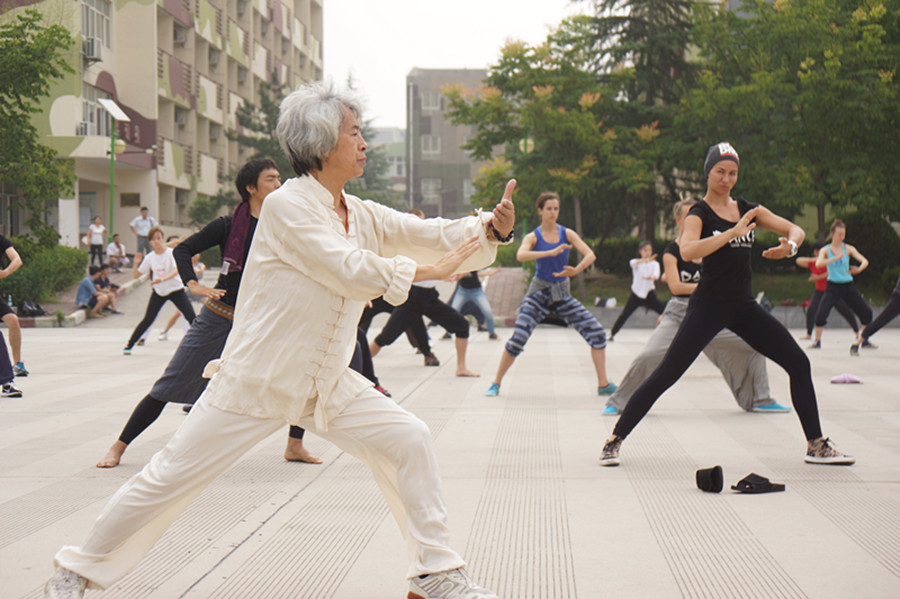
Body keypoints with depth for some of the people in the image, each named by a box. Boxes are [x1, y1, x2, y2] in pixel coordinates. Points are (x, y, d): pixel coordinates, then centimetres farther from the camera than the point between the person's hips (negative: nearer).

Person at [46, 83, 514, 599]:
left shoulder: (361, 215, 7)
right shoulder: (286, 206, -15)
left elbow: (432, 235, 3)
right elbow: (350, 269, -24)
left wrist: (492, 228, -15)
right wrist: (427, 270, -15)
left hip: (327, 382, 7)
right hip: (256, 379, -7)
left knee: (408, 441, -4)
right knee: (172, 477, -1)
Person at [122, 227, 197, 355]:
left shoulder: (171, 253, -11)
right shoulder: (150, 257, -1)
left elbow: (176, 271, -27)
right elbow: (136, 275, 5)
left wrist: (163, 279, -43)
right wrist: (136, 264, -15)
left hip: (176, 290, -2)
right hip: (158, 292, 2)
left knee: (192, 317, -11)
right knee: (147, 320, -2)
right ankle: (129, 345, 7)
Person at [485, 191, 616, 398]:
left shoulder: (567, 234, 1)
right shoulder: (533, 237, -5)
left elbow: (590, 255, -10)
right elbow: (520, 255, -26)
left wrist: (576, 270, -31)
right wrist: (551, 252, -38)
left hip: (562, 293, 3)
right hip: (539, 292, -2)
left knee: (597, 332, -9)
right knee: (518, 338, -15)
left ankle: (603, 384, 2)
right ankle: (496, 384, 2)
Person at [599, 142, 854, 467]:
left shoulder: (748, 209, 9)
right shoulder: (699, 214, -8)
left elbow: (795, 230, 10)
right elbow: (687, 250, -28)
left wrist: (789, 246, -13)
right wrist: (733, 233, -33)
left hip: (744, 306, 6)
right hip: (709, 306, -6)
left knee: (799, 363, 0)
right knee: (665, 375, -10)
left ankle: (816, 445, 9)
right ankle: (614, 440, -1)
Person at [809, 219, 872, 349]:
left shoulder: (848, 249, 2)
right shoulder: (825, 250, -3)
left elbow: (865, 261, -8)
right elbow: (818, 264, -23)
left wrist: (859, 269, -31)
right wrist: (835, 258, -35)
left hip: (848, 286, 3)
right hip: (833, 286, -2)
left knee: (867, 312, -2)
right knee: (821, 313, -20)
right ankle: (817, 341, -5)